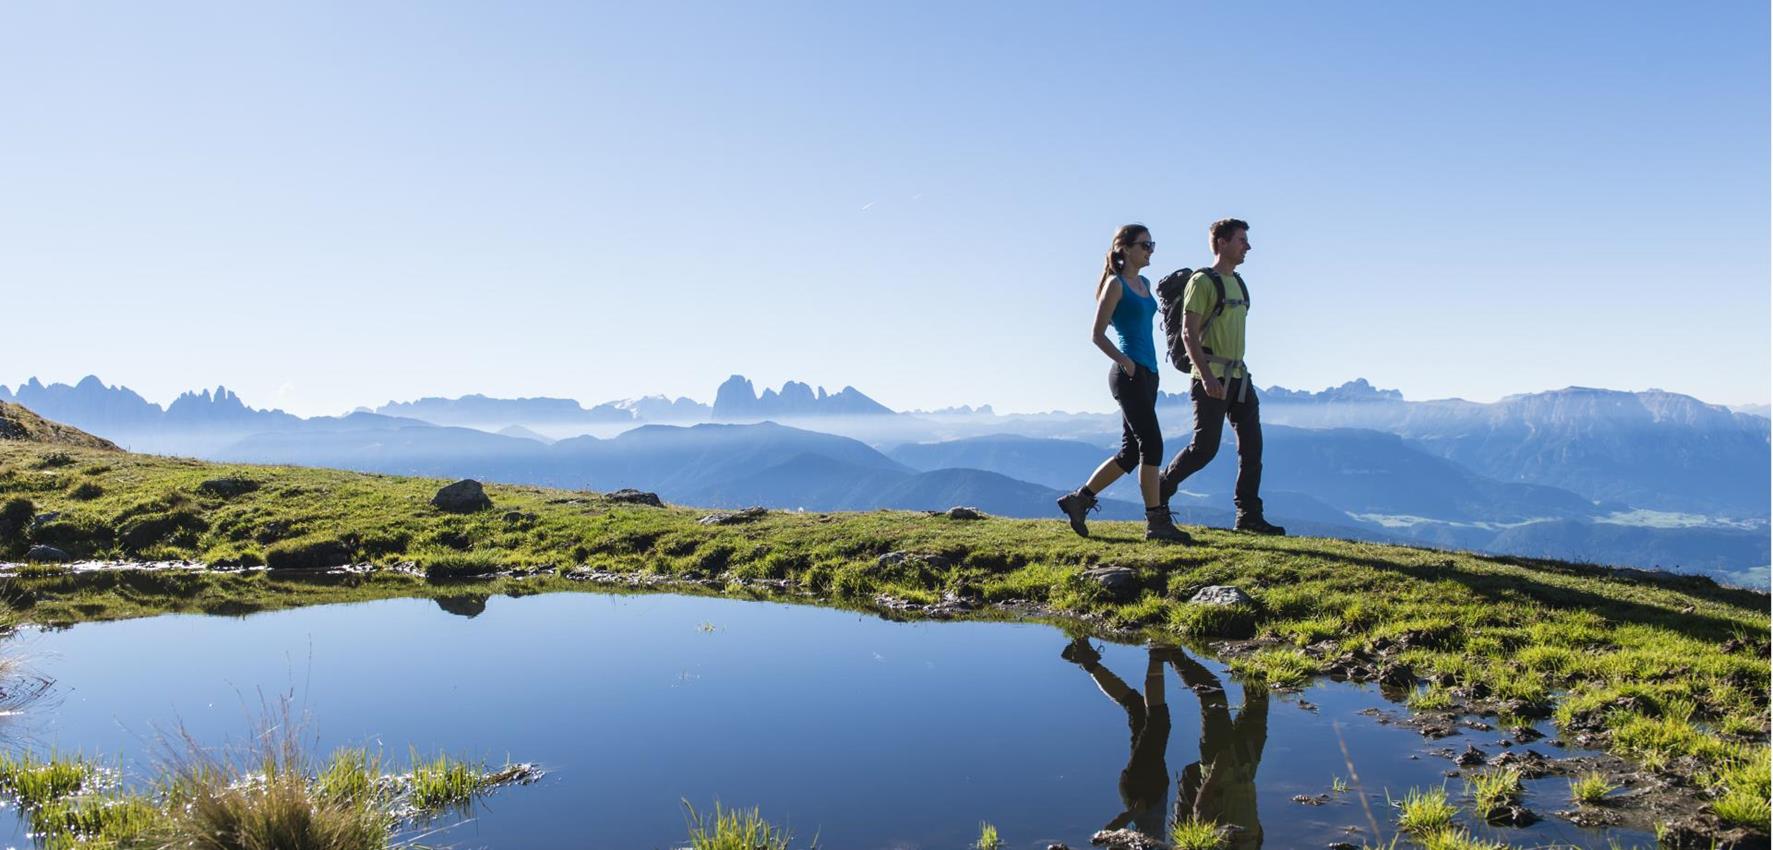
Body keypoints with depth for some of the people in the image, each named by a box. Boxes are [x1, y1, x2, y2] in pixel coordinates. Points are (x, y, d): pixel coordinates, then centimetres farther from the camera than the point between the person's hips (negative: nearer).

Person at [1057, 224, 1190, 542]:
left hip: (1148, 373, 9)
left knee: (1131, 452, 9)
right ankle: (1157, 522, -4)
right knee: (1152, 445, -10)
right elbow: (1097, 334, -9)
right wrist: (1125, 363, -17)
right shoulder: (1116, 284, -6)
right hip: (1129, 375, -9)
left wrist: (1148, 370, 17)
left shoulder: (1145, 284, 18)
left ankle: (1079, 499, 17)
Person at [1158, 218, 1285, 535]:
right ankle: (1160, 491, 13)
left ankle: (1249, 516, 7)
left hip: (1238, 375, 8)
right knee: (1205, 447, -7)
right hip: (1211, 378, -8)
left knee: (1252, 444, 2)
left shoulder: (1238, 282, 17)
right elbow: (1189, 333, -16)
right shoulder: (1202, 281, -9)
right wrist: (1206, 376, -25)